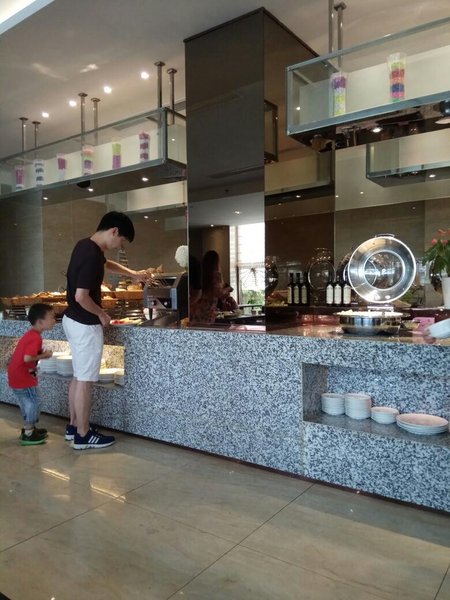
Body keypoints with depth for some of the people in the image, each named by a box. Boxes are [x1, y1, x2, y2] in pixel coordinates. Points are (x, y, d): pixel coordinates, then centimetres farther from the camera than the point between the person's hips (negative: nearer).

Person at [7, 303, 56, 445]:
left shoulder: (30, 334, 10)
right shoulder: (36, 337, -22)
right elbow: (27, 358, -29)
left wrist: (41, 353, 2)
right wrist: (44, 355, -15)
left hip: (16, 375, 10)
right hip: (22, 376, -10)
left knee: (27, 402, 20)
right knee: (34, 402, -1)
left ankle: (28, 428, 32)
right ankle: (28, 435, 6)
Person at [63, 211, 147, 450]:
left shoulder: (86, 245, 7)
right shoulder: (92, 255, -25)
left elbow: (107, 264, 27)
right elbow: (81, 297, -27)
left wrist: (133, 274, 23)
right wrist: (101, 314, -12)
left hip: (72, 320, 10)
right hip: (85, 325, -10)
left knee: (78, 376, 18)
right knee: (85, 381, 1)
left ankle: (73, 426, 30)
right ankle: (83, 435, 13)